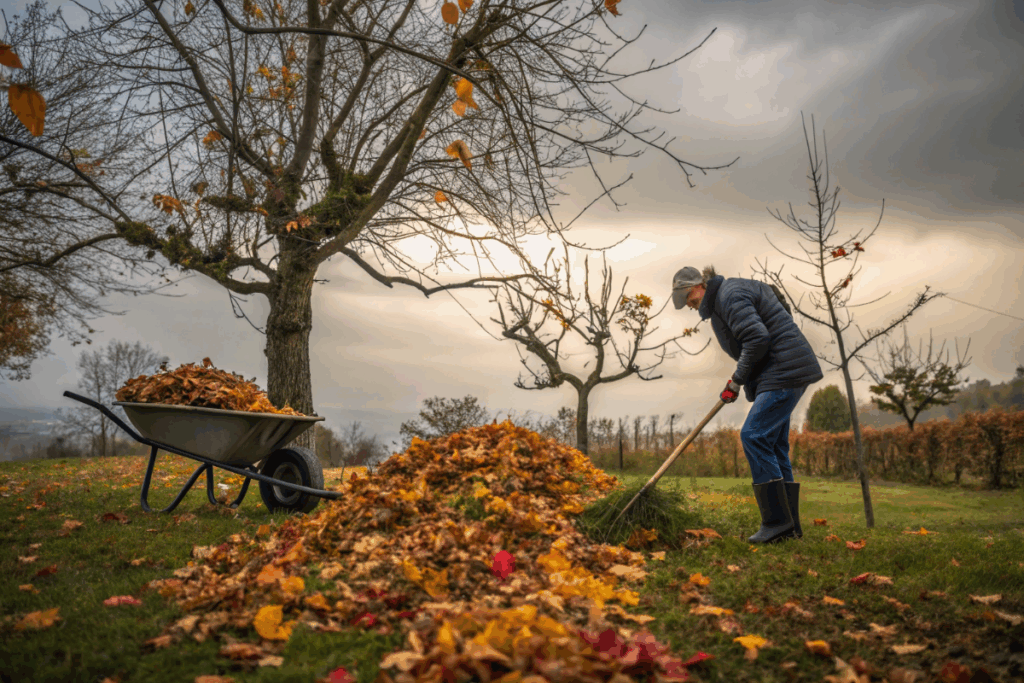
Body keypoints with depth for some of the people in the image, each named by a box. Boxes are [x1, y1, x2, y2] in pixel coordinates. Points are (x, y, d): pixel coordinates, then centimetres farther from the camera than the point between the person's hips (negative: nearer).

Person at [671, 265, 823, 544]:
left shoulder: (730, 295, -13)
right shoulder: (720, 300, 19)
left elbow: (757, 338, -22)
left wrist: (738, 380, -12)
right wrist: (740, 378, 9)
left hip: (785, 372, -11)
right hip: (784, 373, 11)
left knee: (754, 436, -14)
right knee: (772, 444, 10)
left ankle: (777, 522, -11)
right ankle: (789, 525, 14)